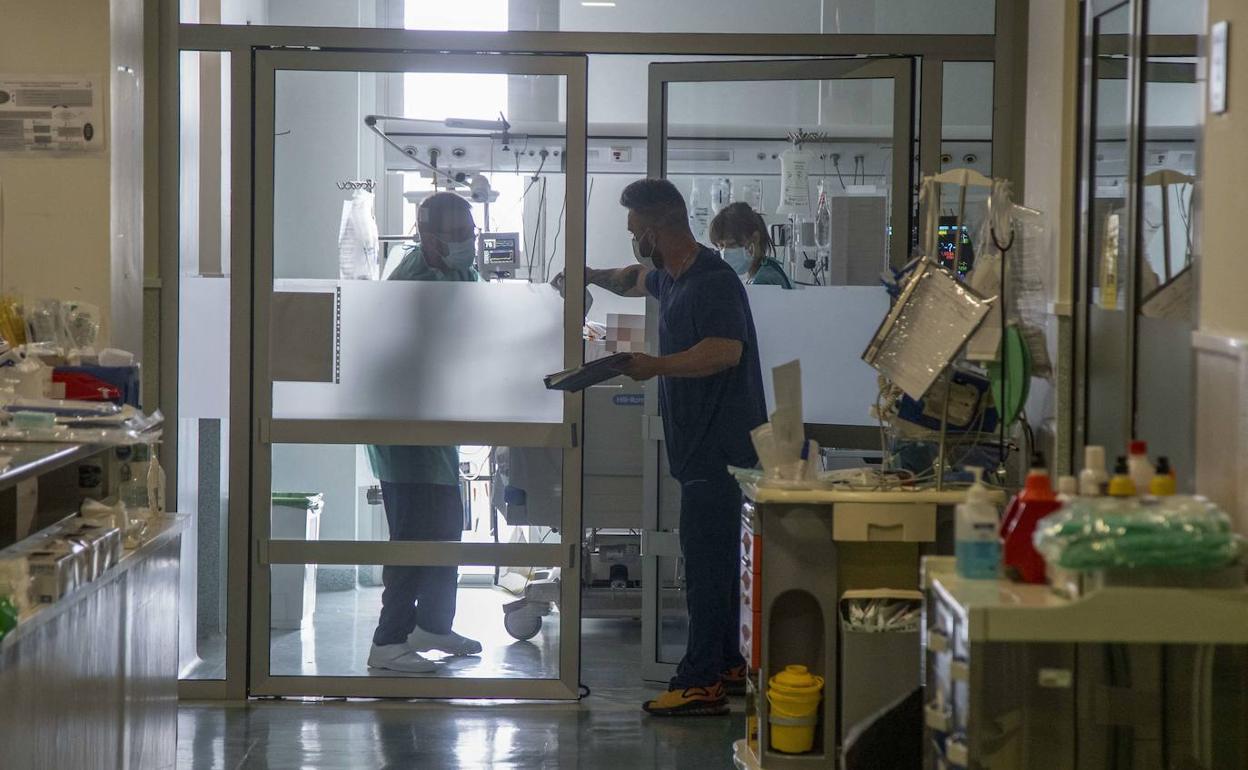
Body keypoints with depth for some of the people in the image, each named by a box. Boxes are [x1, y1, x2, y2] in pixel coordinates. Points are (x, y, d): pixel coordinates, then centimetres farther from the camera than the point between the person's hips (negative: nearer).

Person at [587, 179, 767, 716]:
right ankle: (727, 665, 24)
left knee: (705, 560, -11)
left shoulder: (714, 280, -15)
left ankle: (702, 682, -11)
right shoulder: (669, 277, 17)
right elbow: (638, 279, 41)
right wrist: (596, 277, 28)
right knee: (713, 558, 15)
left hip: (719, 444, -10)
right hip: (698, 443, 10)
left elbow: (725, 351, -28)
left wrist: (656, 366, -26)